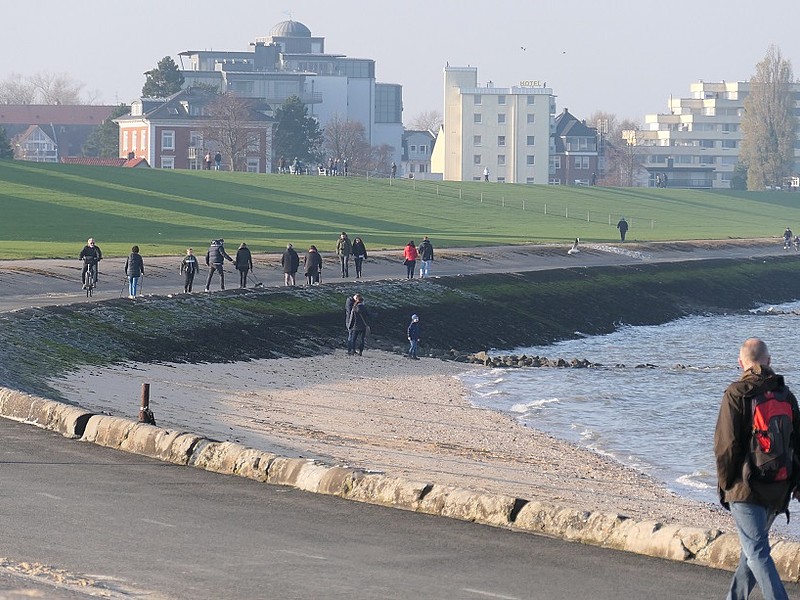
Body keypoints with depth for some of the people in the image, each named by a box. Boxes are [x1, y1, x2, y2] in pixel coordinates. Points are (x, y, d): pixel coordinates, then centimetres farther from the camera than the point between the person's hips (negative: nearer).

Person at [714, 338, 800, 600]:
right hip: (778, 489, 6)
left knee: (757, 551, -8)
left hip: (746, 487, -6)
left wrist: (724, 484, -2)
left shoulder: (736, 394, -11)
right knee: (754, 546, 21)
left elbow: (726, 443, -13)